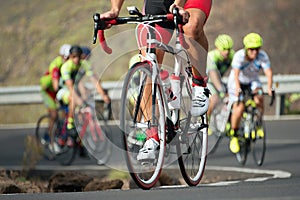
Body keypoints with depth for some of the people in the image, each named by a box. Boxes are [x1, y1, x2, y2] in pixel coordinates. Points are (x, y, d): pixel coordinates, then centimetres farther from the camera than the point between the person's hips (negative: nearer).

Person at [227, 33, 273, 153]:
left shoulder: (263, 56, -22)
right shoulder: (239, 56, -28)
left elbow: (269, 73, -30)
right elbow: (236, 74, -38)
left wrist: (269, 88, -47)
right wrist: (238, 89, -54)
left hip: (252, 81, 3)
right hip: (237, 82, -3)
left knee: (259, 99, -27)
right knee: (240, 107, -21)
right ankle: (234, 136, -5)